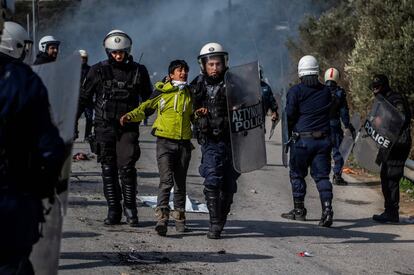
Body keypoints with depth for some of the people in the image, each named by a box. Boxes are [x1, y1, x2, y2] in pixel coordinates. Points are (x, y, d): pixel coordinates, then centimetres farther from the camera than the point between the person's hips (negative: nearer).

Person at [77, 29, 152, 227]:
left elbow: (148, 99, 17)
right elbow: (84, 98, 10)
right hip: (104, 127, 1)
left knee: (127, 167, -10)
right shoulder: (99, 71, 4)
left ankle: (130, 209, 2)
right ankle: (113, 210, 9)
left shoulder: (138, 71, 5)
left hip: (128, 127, -1)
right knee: (108, 168, 3)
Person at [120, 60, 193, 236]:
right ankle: (162, 218, -20)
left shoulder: (190, 93, 12)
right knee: (166, 180, -16)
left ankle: (179, 218, 22)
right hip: (165, 142, -4)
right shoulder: (162, 91, 1)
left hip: (184, 143, 4)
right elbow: (146, 108, 6)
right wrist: (130, 116, -10)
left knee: (180, 182, 11)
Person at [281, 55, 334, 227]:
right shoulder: (326, 91, 7)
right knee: (321, 175, 5)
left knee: (297, 174, 12)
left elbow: (289, 114, -11)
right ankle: (327, 208, -11)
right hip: (323, 139, 3)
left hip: (302, 140, -3)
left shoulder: (295, 91, -8)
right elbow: (330, 112, 10)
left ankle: (299, 210, 18)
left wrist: (290, 131, 6)